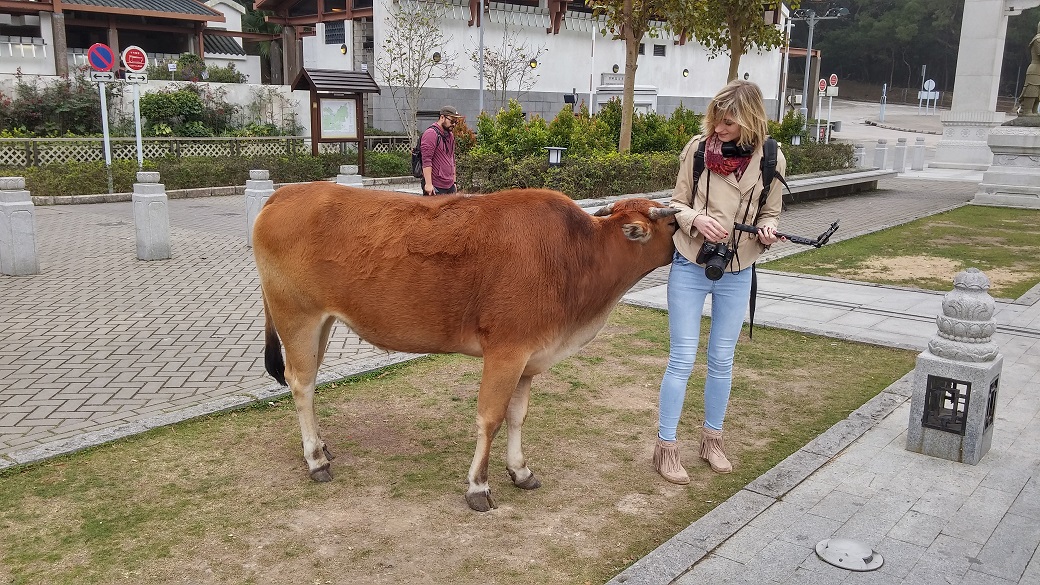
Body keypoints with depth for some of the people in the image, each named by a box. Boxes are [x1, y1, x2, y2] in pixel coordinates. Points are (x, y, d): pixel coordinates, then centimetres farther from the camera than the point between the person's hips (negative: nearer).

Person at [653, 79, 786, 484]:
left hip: (737, 273, 2)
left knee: (722, 360, 14)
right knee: (682, 359, 1)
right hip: (689, 267, -2)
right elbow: (677, 204, 0)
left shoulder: (770, 159, -5)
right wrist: (696, 218, -21)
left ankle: (712, 439, 32)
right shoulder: (697, 148, -7)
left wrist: (767, 230, -17)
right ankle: (665, 447, 13)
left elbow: (770, 214, 6)